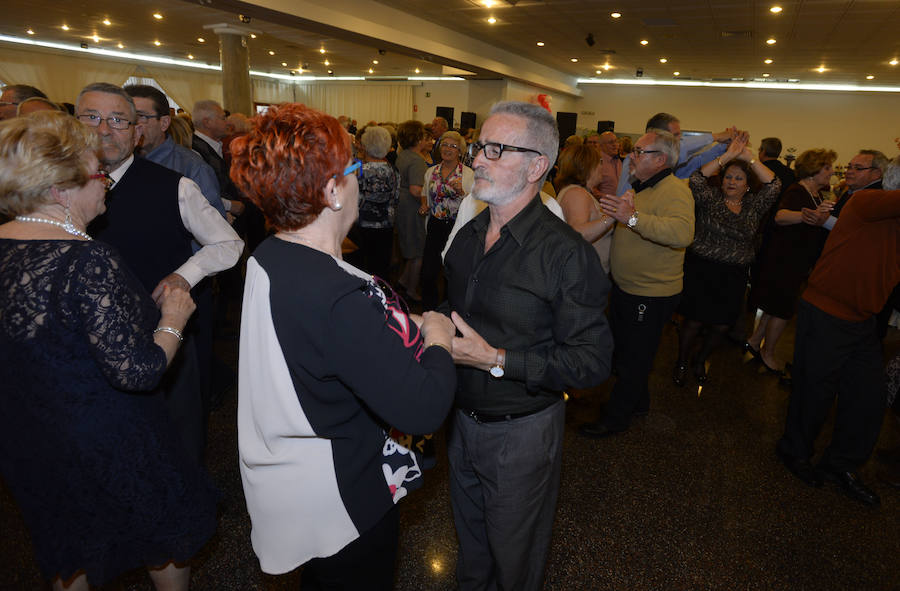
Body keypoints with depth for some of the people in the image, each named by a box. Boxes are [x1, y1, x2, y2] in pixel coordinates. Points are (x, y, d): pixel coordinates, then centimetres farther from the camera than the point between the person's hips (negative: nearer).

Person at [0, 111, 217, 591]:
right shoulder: (87, 261, -30)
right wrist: (173, 318, -16)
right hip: (103, 443, -7)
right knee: (167, 532, 20)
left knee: (66, 551, 30)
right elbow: (136, 371, -31)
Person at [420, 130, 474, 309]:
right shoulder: (431, 172, 10)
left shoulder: (469, 174, -3)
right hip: (435, 226, 4)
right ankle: (429, 310, 20)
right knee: (428, 273, 1)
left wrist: (461, 192, -21)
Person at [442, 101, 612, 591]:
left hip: (521, 433, -6)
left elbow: (592, 361, -23)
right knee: (470, 538, 29)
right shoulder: (467, 237, 1)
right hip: (463, 418, 6)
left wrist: (496, 360, -27)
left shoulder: (566, 252, -23)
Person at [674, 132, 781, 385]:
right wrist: (727, 156, -17)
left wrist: (750, 158, -9)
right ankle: (681, 363, 22)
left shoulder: (753, 205, 7)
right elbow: (696, 180, -17)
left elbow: (774, 186, -7)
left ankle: (700, 361, 34)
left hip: (734, 276, 3)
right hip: (701, 270, -3)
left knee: (721, 326, 9)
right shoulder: (710, 198, 0)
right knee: (694, 322, 1)